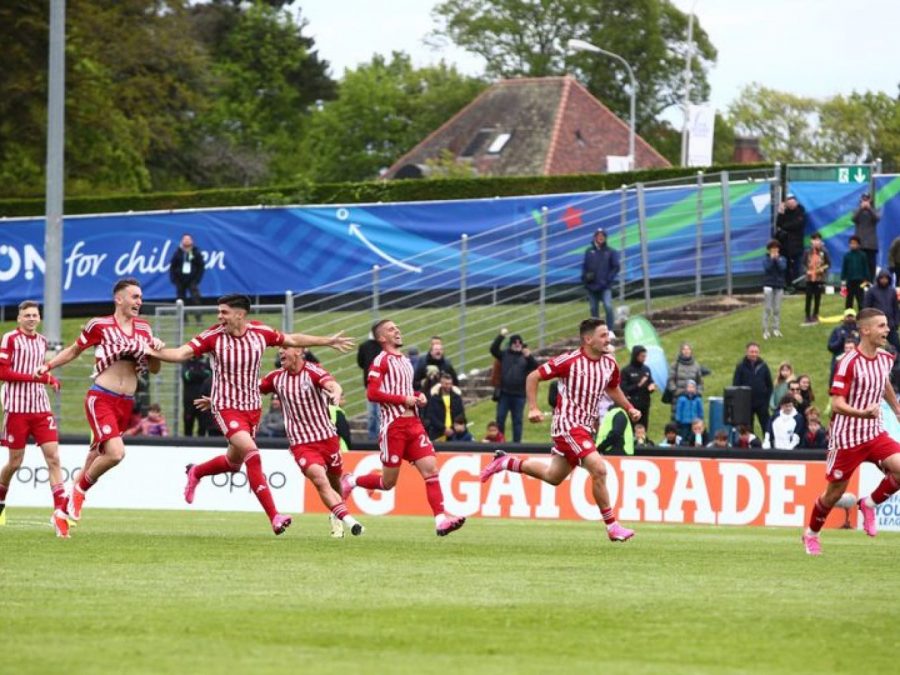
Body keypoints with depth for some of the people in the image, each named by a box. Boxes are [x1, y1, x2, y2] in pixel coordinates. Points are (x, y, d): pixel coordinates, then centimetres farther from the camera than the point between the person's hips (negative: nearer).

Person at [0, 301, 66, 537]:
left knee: (53, 457, -8)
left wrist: (50, 379, 8)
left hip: (41, 407, 5)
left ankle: (60, 512, -13)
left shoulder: (42, 341, 13)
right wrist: (36, 377, -18)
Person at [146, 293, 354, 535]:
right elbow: (182, 353, -18)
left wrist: (328, 341, 17)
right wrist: (155, 352, -36)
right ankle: (274, 517, -25)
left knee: (234, 461, 17)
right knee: (252, 454, -23)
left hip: (253, 407, 5)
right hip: (226, 407, -5)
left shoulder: (260, 332, -4)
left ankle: (195, 472, 49)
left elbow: (292, 340, 11)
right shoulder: (213, 336, -13)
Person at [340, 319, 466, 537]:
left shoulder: (405, 361, 19)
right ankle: (350, 482, 26)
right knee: (388, 482, 0)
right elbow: (372, 393, -15)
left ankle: (441, 520, -17)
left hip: (413, 423, 6)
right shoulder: (381, 361, -5)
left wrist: (418, 396, 10)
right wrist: (404, 399, -15)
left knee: (430, 469, -10)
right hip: (393, 426, -6)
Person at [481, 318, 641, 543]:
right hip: (568, 424, -8)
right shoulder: (570, 361, -15)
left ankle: (505, 462, 36)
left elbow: (612, 389, 26)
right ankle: (612, 526, -12)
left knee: (553, 476, 18)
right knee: (599, 469, -20)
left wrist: (630, 409, 11)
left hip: (586, 427, 8)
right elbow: (533, 377, -7)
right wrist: (533, 408, -15)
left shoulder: (609, 364, 5)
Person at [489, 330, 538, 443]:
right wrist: (500, 336, -17)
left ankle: (517, 442, 11)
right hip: (504, 394, 0)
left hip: (519, 395, 0)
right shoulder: (505, 354, 5)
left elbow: (535, 367, -7)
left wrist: (529, 357, -24)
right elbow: (493, 349, -9)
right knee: (500, 418, 2)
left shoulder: (526, 357, 5)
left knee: (517, 420, 6)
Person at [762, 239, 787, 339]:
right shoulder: (766, 258, 2)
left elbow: (783, 267, -9)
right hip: (768, 285, -2)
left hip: (779, 286, 2)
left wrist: (777, 259, -12)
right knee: (767, 309, -6)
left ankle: (776, 329, 10)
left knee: (777, 309, 3)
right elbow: (767, 267, -14)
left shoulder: (782, 258, 8)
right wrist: (771, 259, -14)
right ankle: (765, 330, -4)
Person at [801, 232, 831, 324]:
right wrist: (807, 270, -9)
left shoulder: (824, 252, -2)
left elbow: (828, 263, 5)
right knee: (809, 298, -1)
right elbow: (804, 264, 7)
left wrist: (823, 268, -13)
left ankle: (815, 316, 19)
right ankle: (808, 317, 4)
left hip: (820, 278, 0)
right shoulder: (807, 252, -1)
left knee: (817, 298, 7)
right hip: (809, 278, 0)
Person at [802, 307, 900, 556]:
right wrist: (863, 413, -38)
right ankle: (811, 533, 30)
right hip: (847, 437, -6)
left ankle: (870, 504, 7)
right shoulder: (849, 363, -19)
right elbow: (837, 405, -22)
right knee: (834, 492, 5)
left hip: (875, 433, 6)